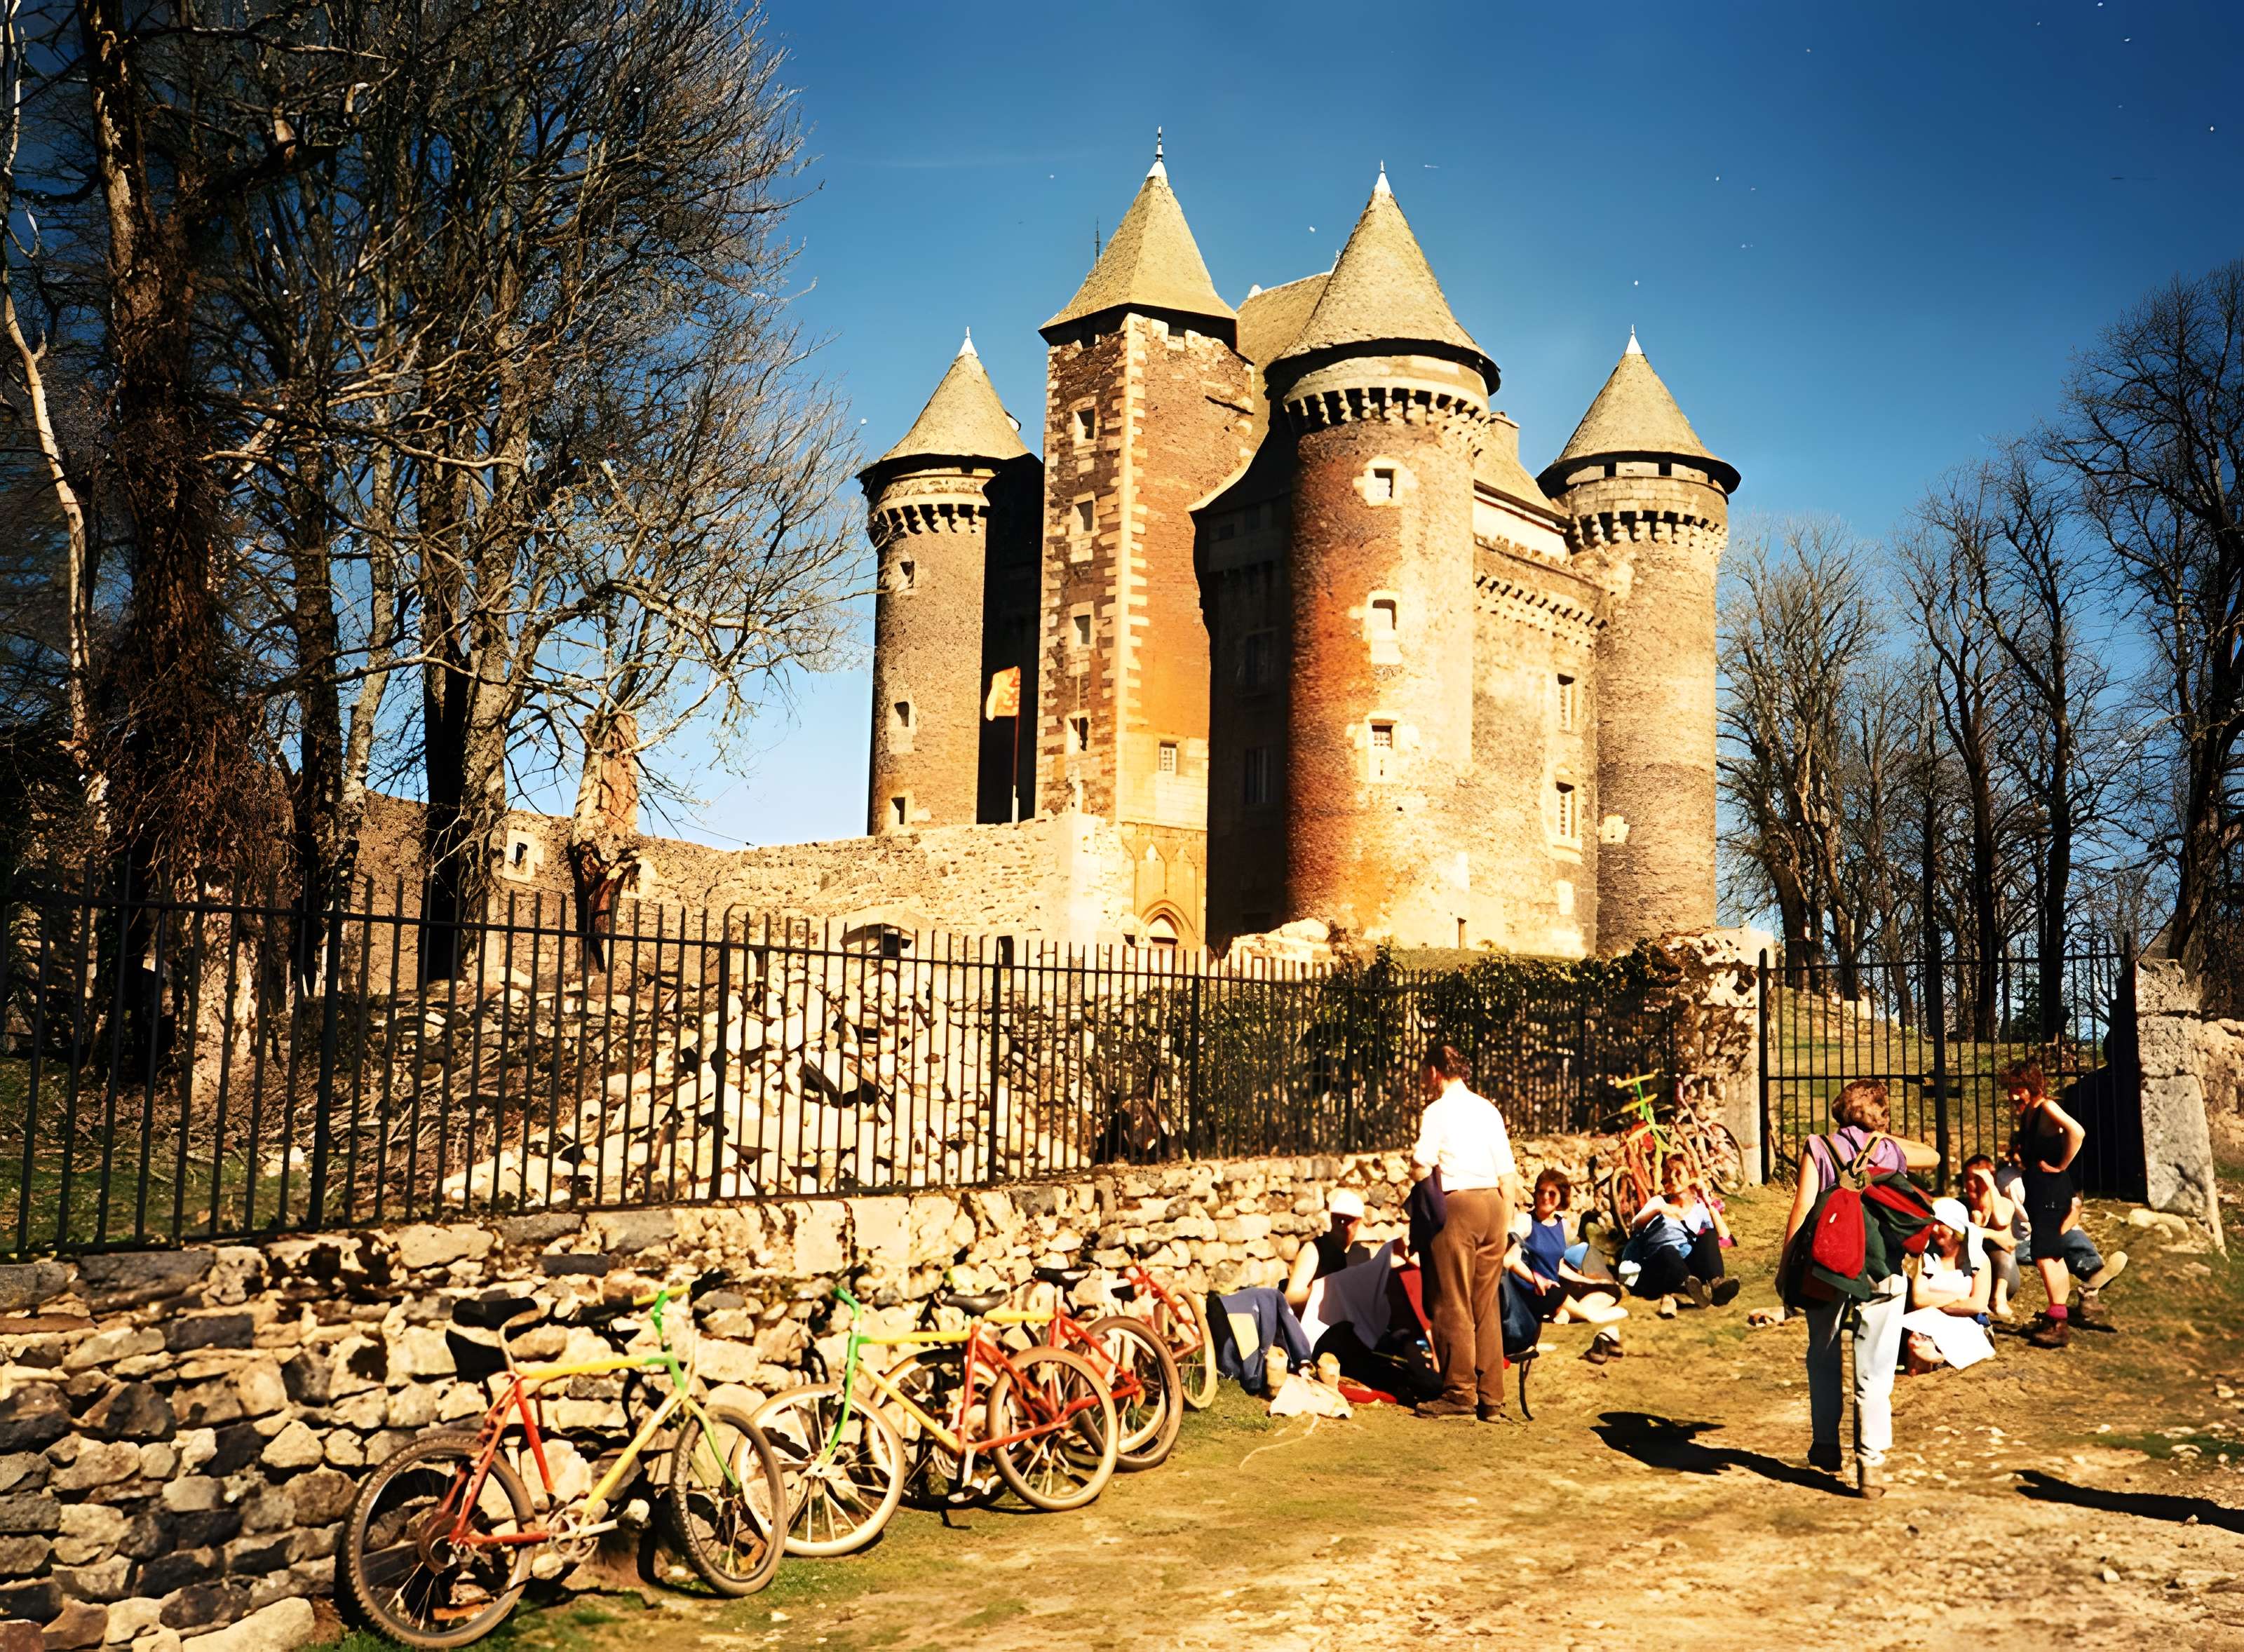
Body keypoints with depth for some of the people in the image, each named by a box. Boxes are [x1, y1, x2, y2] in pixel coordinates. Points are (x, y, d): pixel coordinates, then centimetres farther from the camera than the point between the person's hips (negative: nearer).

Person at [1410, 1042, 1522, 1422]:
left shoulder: (1437, 1111, -5)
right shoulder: (1489, 1109, 13)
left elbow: (1421, 1170, -12)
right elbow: (1508, 1172, 12)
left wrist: (1414, 1160, 10)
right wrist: (1506, 1221, 17)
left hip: (1457, 1205, -6)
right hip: (1493, 1204, 6)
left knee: (1454, 1304, 1)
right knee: (1486, 1305, 10)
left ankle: (1460, 1392, 3)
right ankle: (1491, 1398, 12)